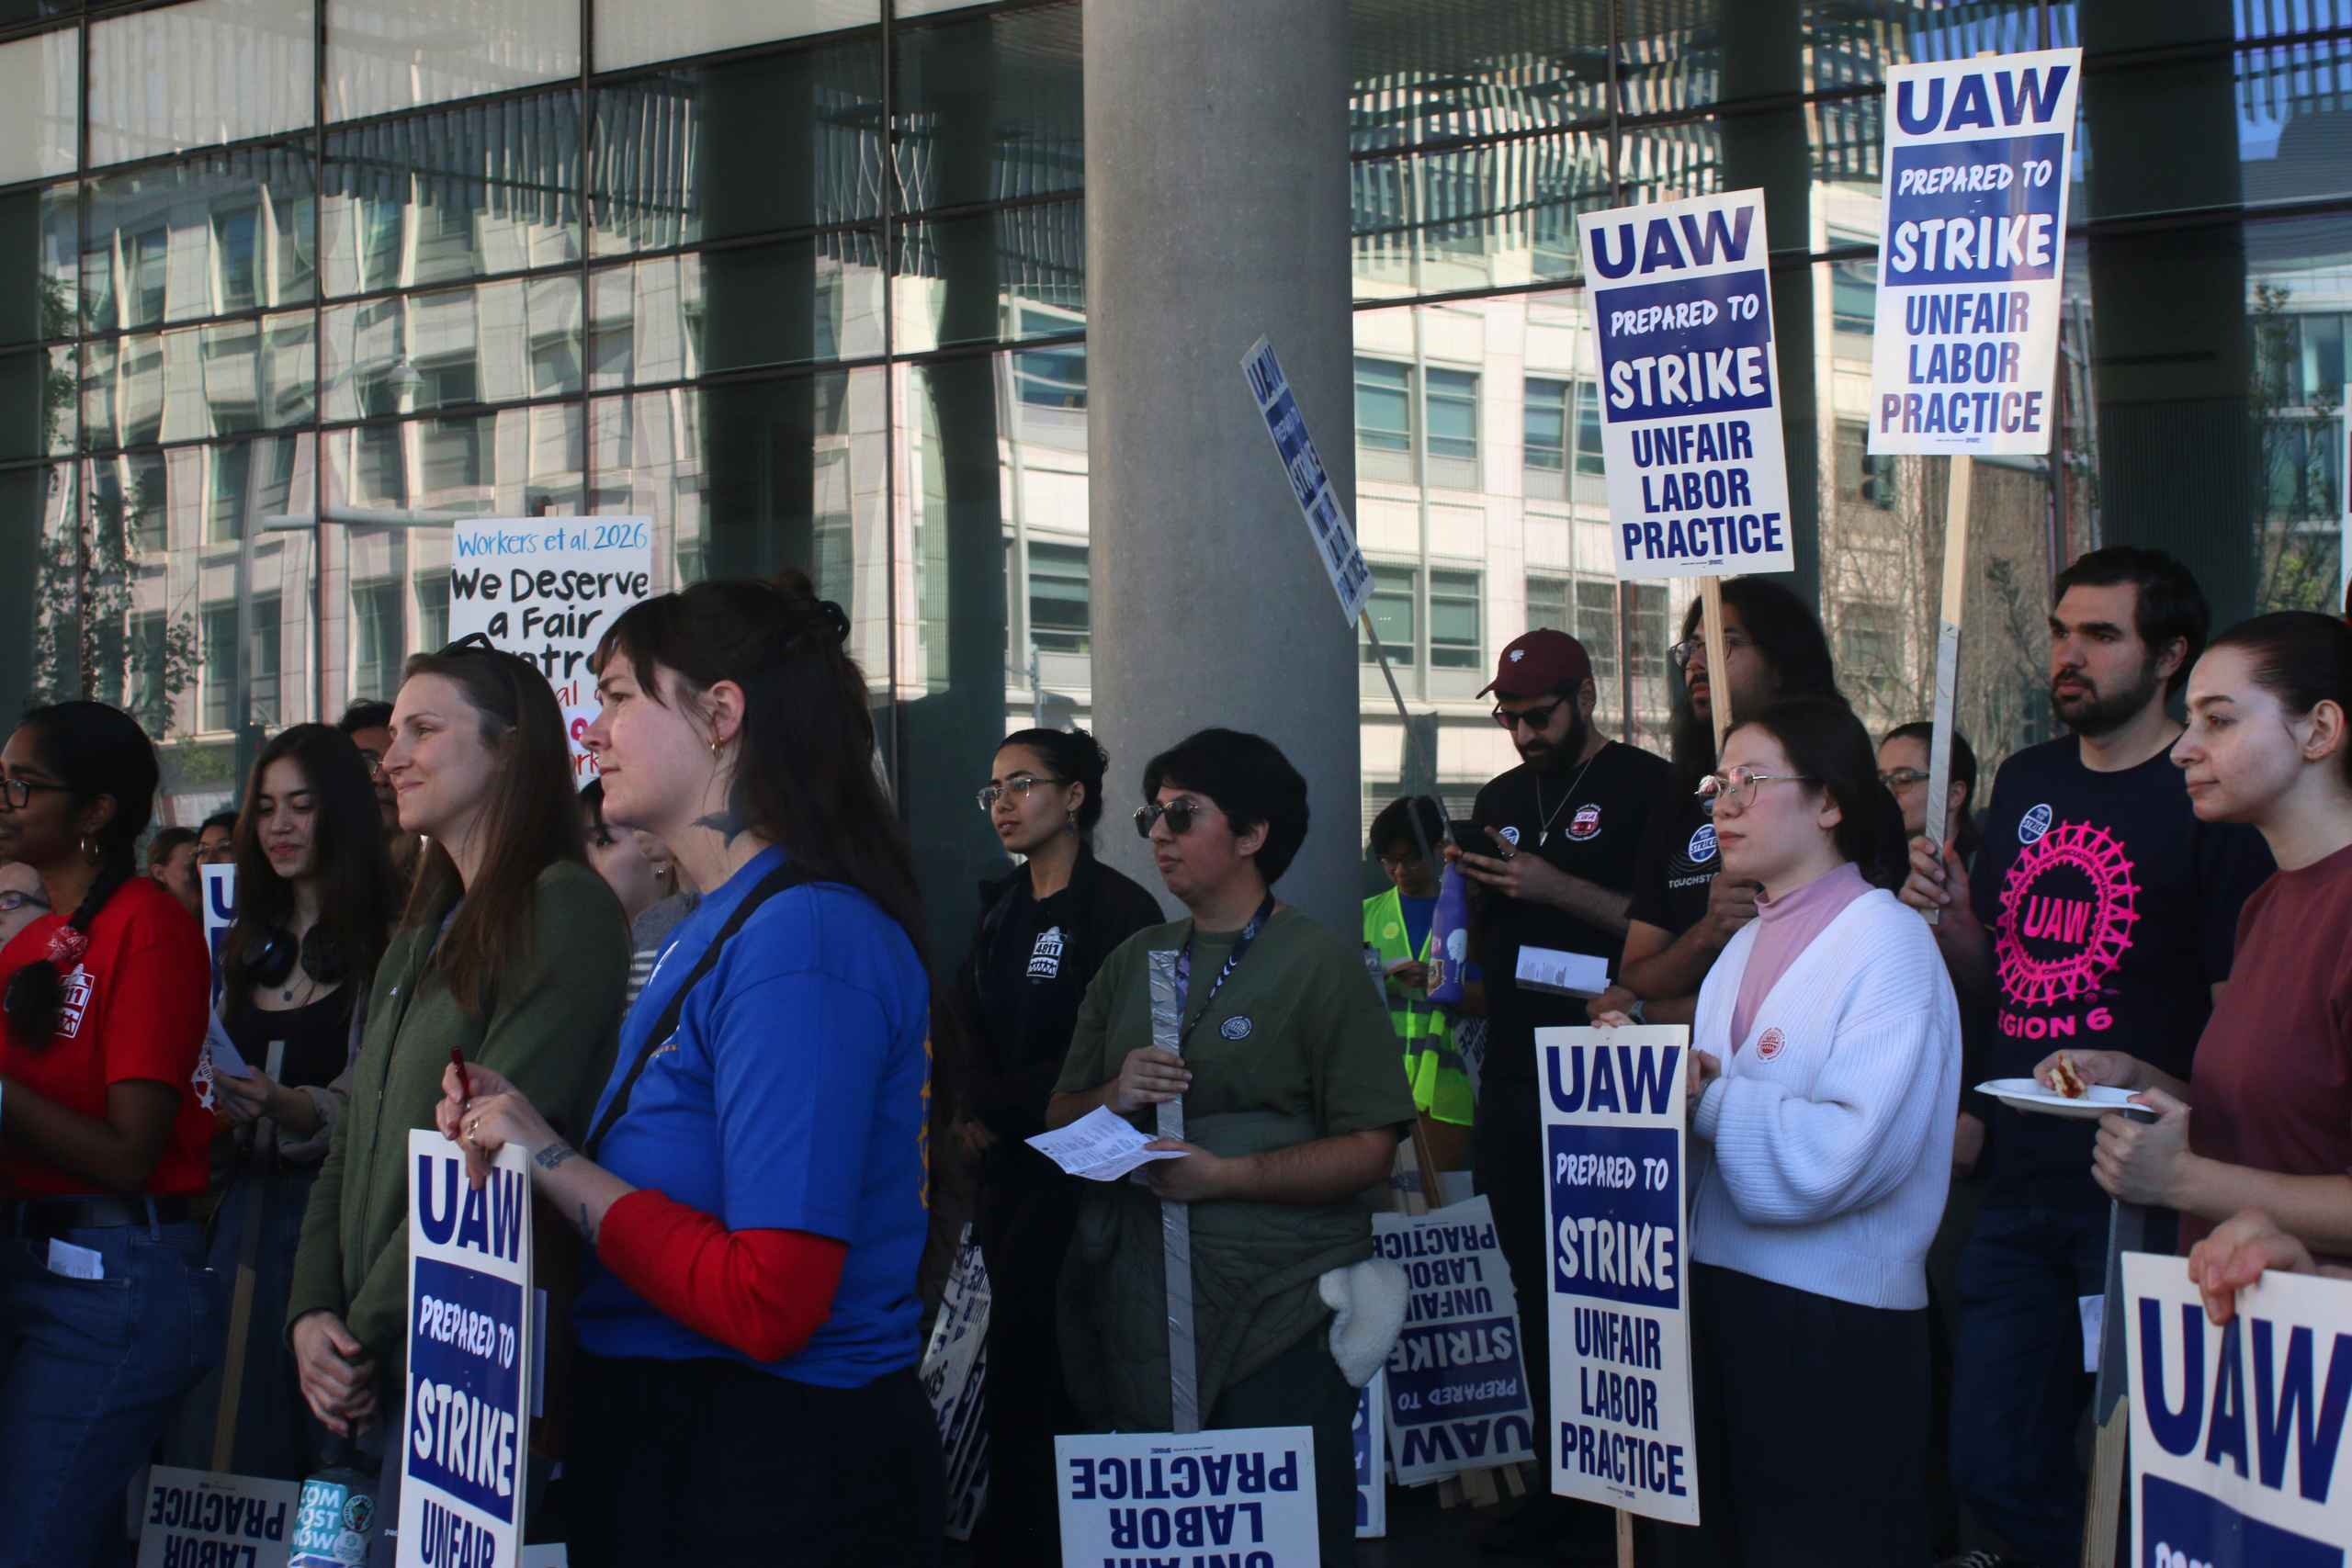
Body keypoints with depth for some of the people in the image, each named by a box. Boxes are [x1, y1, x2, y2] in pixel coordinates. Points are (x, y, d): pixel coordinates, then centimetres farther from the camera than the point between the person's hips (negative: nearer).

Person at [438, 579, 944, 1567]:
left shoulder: (804, 937, -19)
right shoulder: (713, 929, 14)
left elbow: (768, 1303, -25)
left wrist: (554, 1161, -16)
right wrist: (517, 1125, -3)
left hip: (771, 1485, -9)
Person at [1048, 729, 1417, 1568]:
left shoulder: (1319, 962, -2)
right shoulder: (1134, 962, 15)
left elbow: (1369, 1149, -10)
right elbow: (1058, 1121, 16)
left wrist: (1223, 1175, -19)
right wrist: (1112, 1099, -5)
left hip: (1276, 1320, -5)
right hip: (1138, 1312, 5)